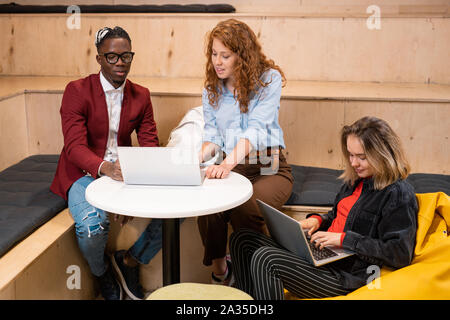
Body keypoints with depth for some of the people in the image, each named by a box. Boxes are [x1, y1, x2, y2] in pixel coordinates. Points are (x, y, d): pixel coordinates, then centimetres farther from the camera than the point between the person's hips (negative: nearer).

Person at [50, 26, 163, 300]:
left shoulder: (141, 95, 5)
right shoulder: (77, 91, -9)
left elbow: (151, 144, -2)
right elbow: (74, 146, -19)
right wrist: (105, 168, -41)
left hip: (123, 169, 4)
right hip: (83, 172, -4)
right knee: (92, 225, -34)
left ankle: (129, 260, 7)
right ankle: (101, 273, 4)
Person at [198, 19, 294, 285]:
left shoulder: (268, 79, -5)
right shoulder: (212, 88, 12)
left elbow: (256, 130, -17)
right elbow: (212, 136, 11)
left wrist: (228, 163, -34)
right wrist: (198, 158, -12)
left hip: (268, 168, -3)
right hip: (230, 167, 4)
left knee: (244, 208, -34)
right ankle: (219, 271, -6)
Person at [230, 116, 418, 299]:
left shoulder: (399, 194, -12)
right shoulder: (356, 180, 15)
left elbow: (400, 253, -18)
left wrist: (344, 239, -20)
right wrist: (317, 220, 5)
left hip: (347, 274, -10)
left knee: (265, 259, -27)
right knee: (241, 240, 3)